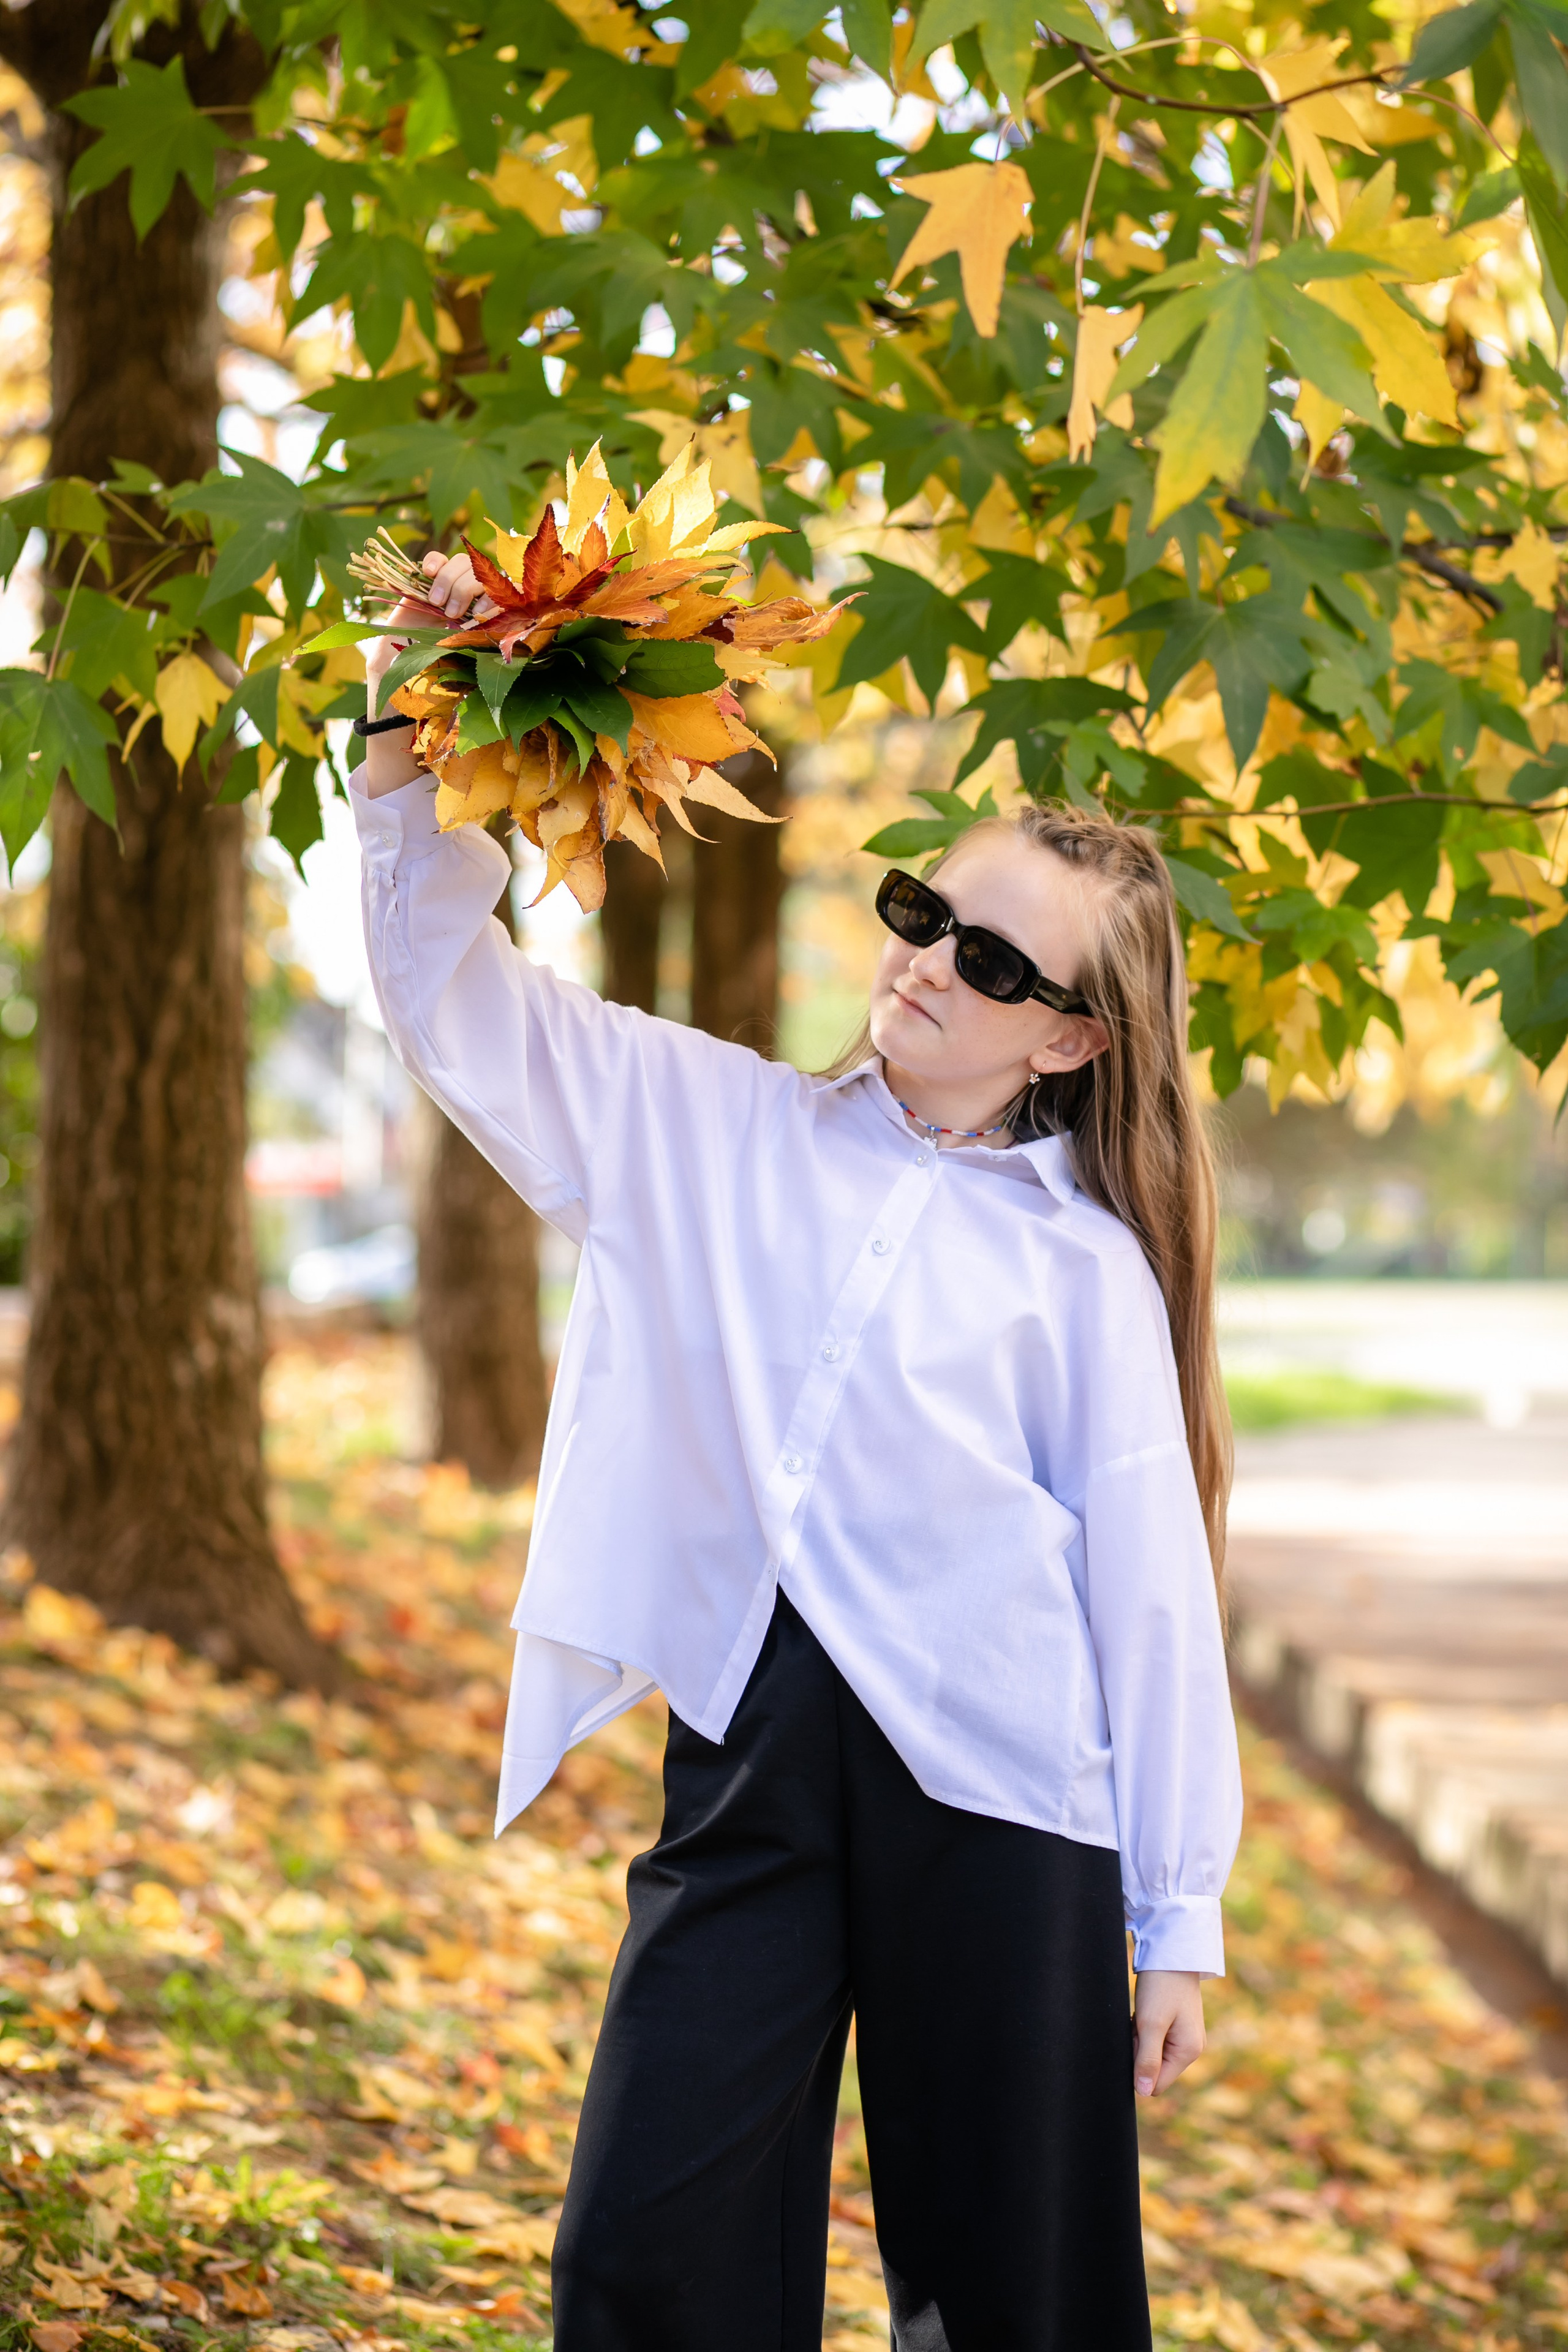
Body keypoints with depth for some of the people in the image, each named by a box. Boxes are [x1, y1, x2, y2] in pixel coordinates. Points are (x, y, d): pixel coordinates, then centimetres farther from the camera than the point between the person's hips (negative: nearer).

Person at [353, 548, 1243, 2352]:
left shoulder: (1088, 1261, 4)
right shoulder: (707, 1127, 12)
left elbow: (1153, 1588, 3)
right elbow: (456, 998, 11)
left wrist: (1177, 1919, 1)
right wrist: (416, 748, -3)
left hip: (996, 1786, -2)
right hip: (746, 1751, 2)